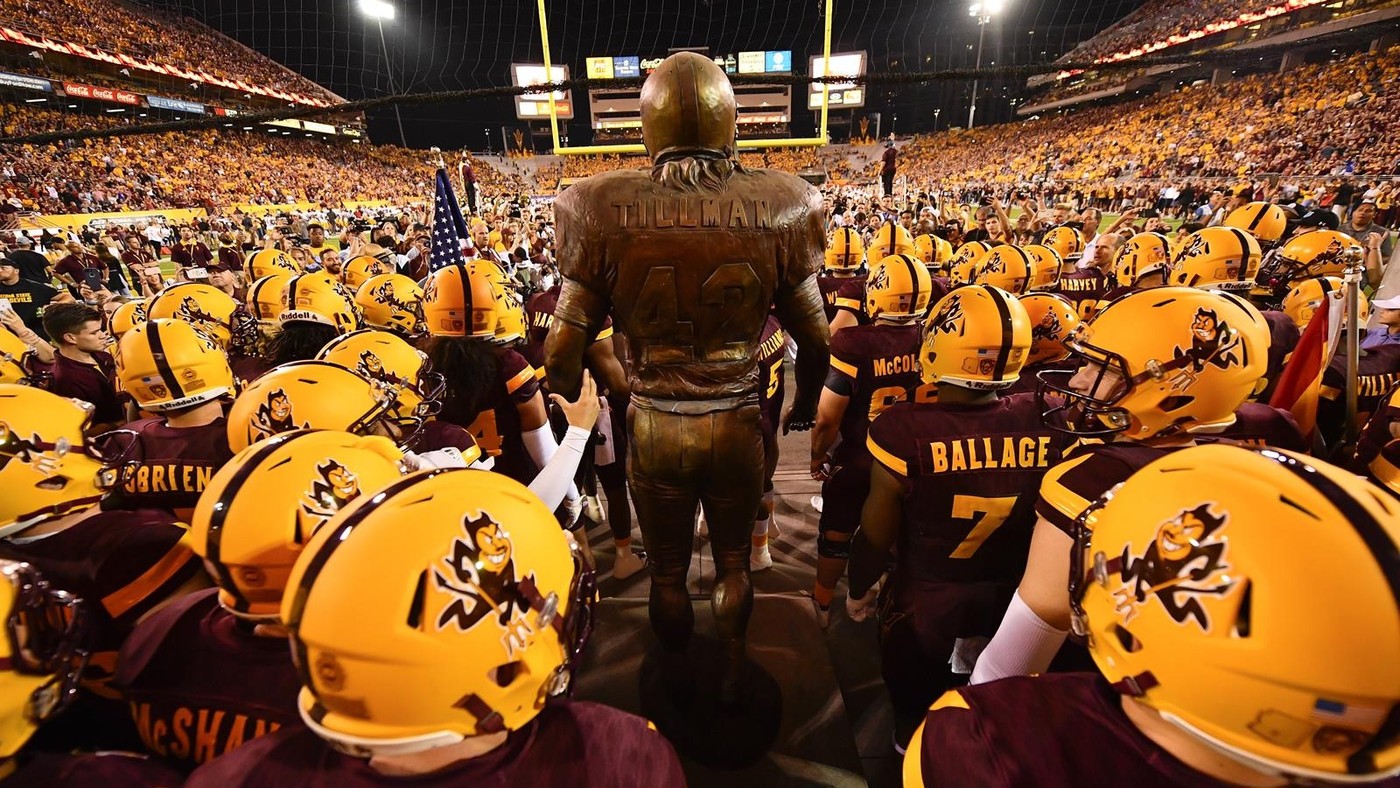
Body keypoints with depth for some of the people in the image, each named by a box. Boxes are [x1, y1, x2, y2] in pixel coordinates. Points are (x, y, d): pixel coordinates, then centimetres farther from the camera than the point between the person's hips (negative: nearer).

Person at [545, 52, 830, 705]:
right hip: (738, 424, 1)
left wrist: (566, 396, 16)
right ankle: (733, 675, 47)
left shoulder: (604, 215, -13)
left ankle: (677, 682, 48)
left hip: (653, 427, 0)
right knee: (733, 562, 24)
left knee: (667, 570, 23)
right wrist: (805, 405, 18)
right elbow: (815, 338, -2)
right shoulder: (776, 212, -10)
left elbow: (564, 349, -8)